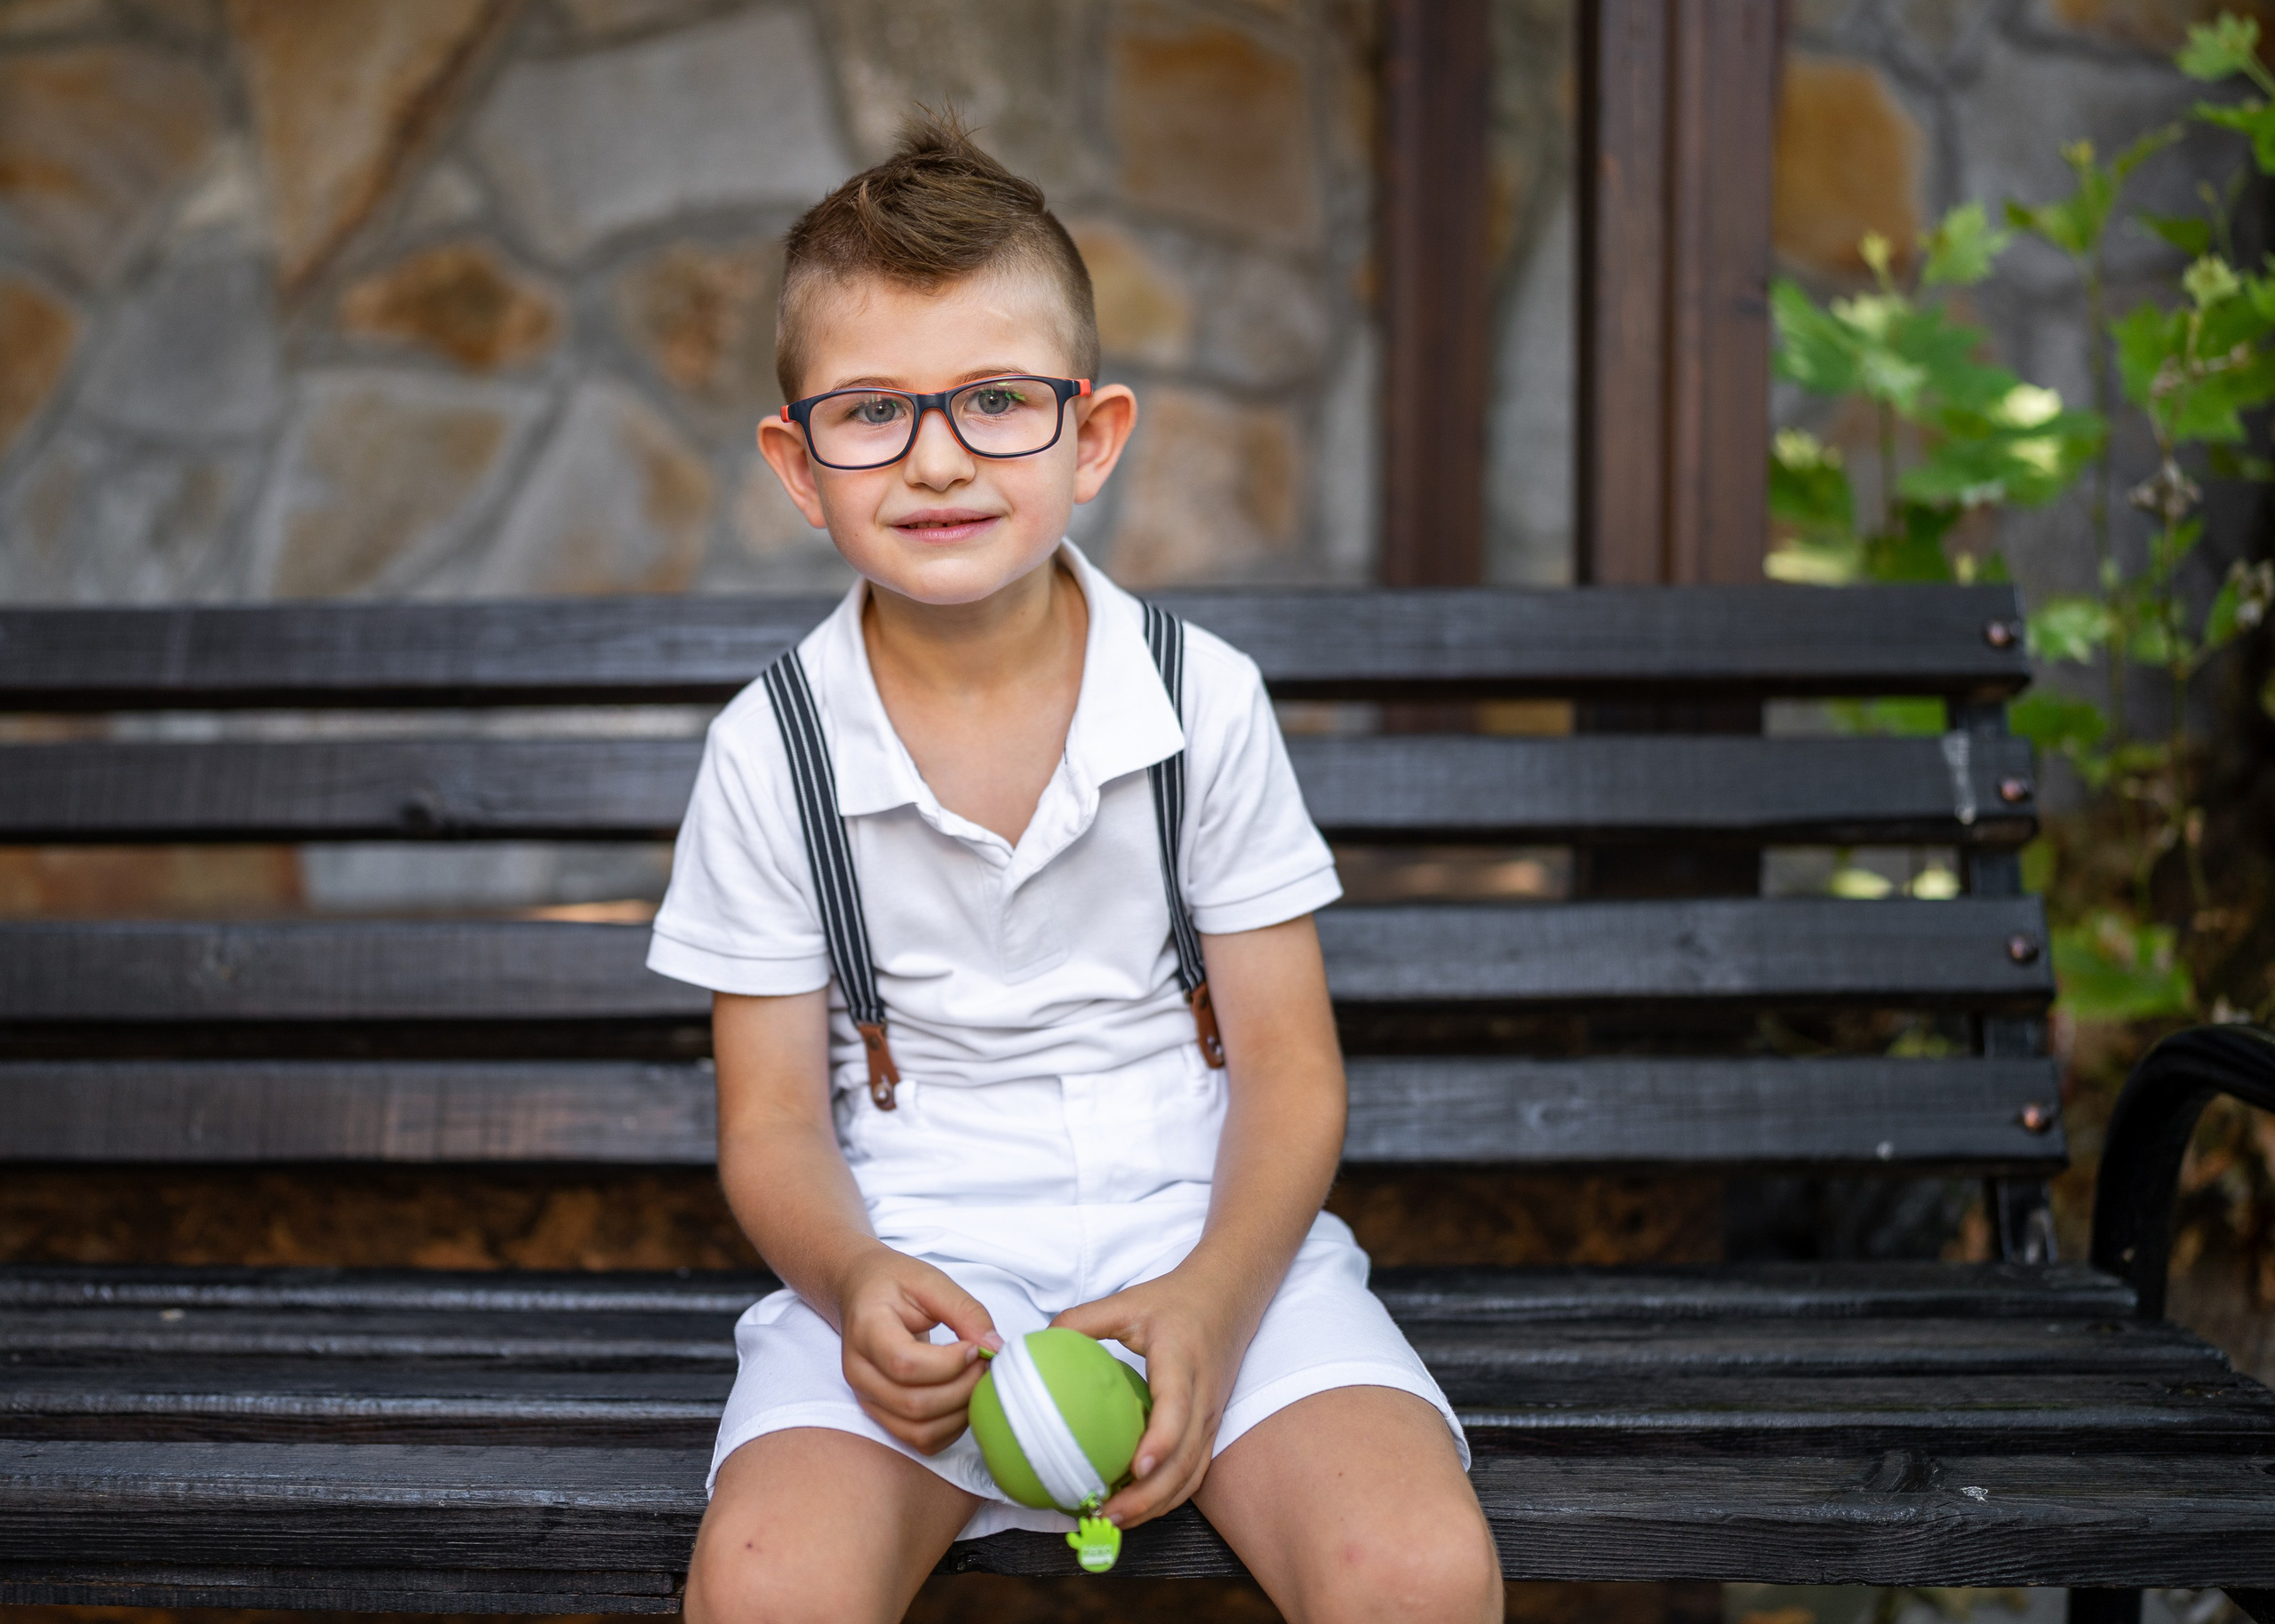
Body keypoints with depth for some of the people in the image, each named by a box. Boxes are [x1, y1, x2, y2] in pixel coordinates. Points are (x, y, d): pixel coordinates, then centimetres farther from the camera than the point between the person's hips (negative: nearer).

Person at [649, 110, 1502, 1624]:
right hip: (904, 1255, 0)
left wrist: (1212, 1299, -17)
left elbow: (1289, 1064, 0)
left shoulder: (1203, 701, -1)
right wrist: (852, 1280, -20)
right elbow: (774, 1119, 3)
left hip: (1207, 1230, 0)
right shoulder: (773, 752, -1)